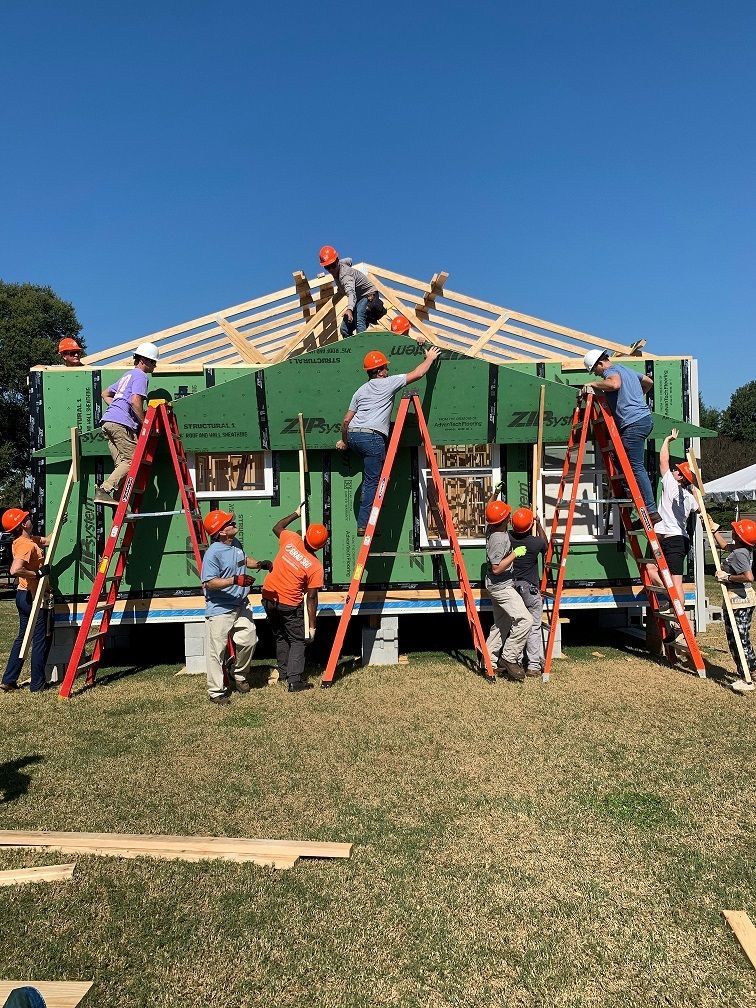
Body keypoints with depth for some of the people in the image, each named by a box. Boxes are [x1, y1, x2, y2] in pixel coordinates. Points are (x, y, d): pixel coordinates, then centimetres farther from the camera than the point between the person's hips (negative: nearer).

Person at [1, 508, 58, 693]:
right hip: (34, 597, -10)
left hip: (23, 595, 10)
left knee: (23, 637, 17)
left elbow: (47, 540, 22)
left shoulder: (24, 540, 9)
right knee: (41, 639, 1)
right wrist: (38, 573, -24)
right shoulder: (27, 545, -21)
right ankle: (37, 684, 8)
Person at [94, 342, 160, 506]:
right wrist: (145, 423, -8)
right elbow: (135, 401, -15)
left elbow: (105, 394, 39)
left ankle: (118, 502, -1)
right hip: (121, 423, -9)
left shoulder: (127, 375, 29)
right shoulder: (141, 376, 0)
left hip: (108, 421, 10)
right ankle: (104, 490, -22)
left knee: (122, 464, 5)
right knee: (132, 460, -11)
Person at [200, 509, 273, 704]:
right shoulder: (213, 553, -21)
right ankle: (216, 692, 13)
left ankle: (239, 674, 36)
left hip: (240, 606, 8)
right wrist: (235, 580, -31)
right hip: (219, 610, -8)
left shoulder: (236, 544, 5)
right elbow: (209, 583, -24)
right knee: (217, 651, 1)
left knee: (249, 641, 12)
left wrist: (259, 564, 9)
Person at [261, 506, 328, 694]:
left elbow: (277, 527, 15)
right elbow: (311, 598, -14)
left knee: (280, 637, 22)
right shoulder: (315, 566, -17)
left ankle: (283, 673, 32)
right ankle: (295, 681, -1)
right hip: (290, 605, -5)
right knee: (297, 641, 8)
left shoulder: (291, 540, -8)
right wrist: (312, 626, -5)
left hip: (269, 598, 6)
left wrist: (296, 513, 26)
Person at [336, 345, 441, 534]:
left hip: (353, 435, 7)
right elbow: (417, 374, 11)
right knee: (372, 481, -3)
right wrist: (430, 358, 28)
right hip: (372, 437, -7)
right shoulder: (388, 383, 7)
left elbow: (346, 420, 22)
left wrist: (343, 441, 36)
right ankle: (363, 524, -4)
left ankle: (366, 496, 25)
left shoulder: (361, 390, 23)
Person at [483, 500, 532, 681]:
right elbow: (497, 568, -26)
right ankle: (509, 659, -7)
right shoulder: (499, 539, -26)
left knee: (501, 624, 18)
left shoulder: (491, 531, 1)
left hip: (499, 586, 11)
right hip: (501, 587, -11)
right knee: (525, 620, -15)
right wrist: (515, 554, -25)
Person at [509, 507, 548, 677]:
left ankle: (539, 659, 26)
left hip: (512, 585, 5)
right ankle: (533, 666, 4)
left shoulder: (508, 537, -8)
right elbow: (545, 547, 9)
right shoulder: (536, 542, -14)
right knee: (534, 627, 2)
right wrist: (539, 526, 17)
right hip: (530, 588, -5)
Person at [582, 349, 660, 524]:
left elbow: (615, 384, -28)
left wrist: (592, 384, -14)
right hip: (645, 418, 10)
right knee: (636, 466, 13)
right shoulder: (626, 370, 26)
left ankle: (652, 512, -12)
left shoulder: (611, 371, -3)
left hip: (633, 423, -10)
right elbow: (649, 381, 41)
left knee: (637, 467, -10)